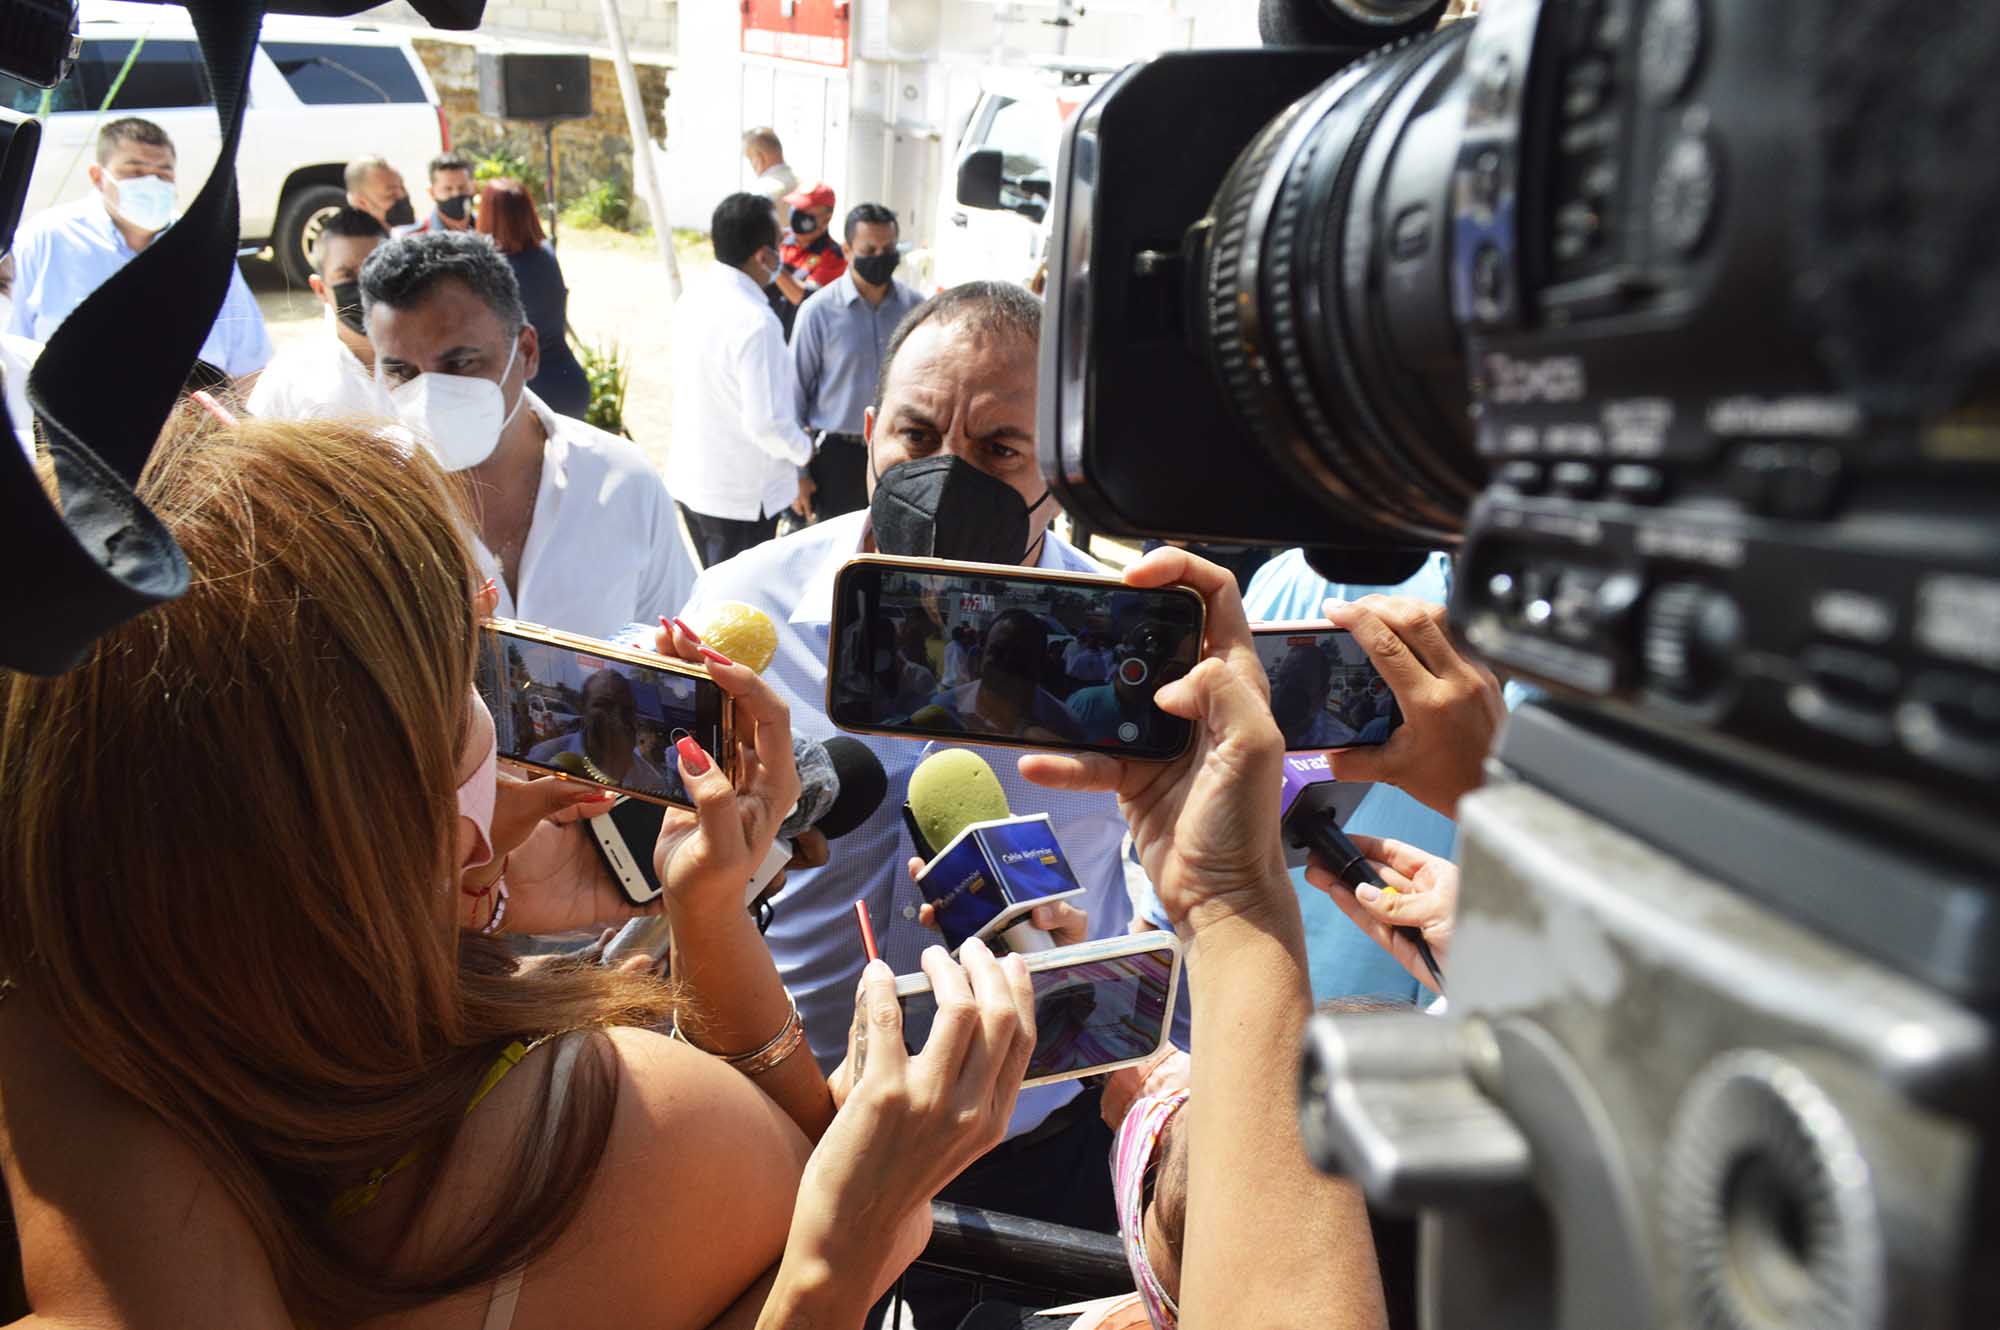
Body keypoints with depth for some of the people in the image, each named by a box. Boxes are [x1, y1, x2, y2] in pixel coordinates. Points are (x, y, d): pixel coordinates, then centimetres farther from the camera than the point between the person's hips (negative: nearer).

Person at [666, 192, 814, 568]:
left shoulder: (695, 294, 0)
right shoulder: (755, 321, -26)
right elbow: (766, 421, -26)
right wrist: (804, 450, -7)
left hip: (691, 477, 8)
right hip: (740, 492, -8)